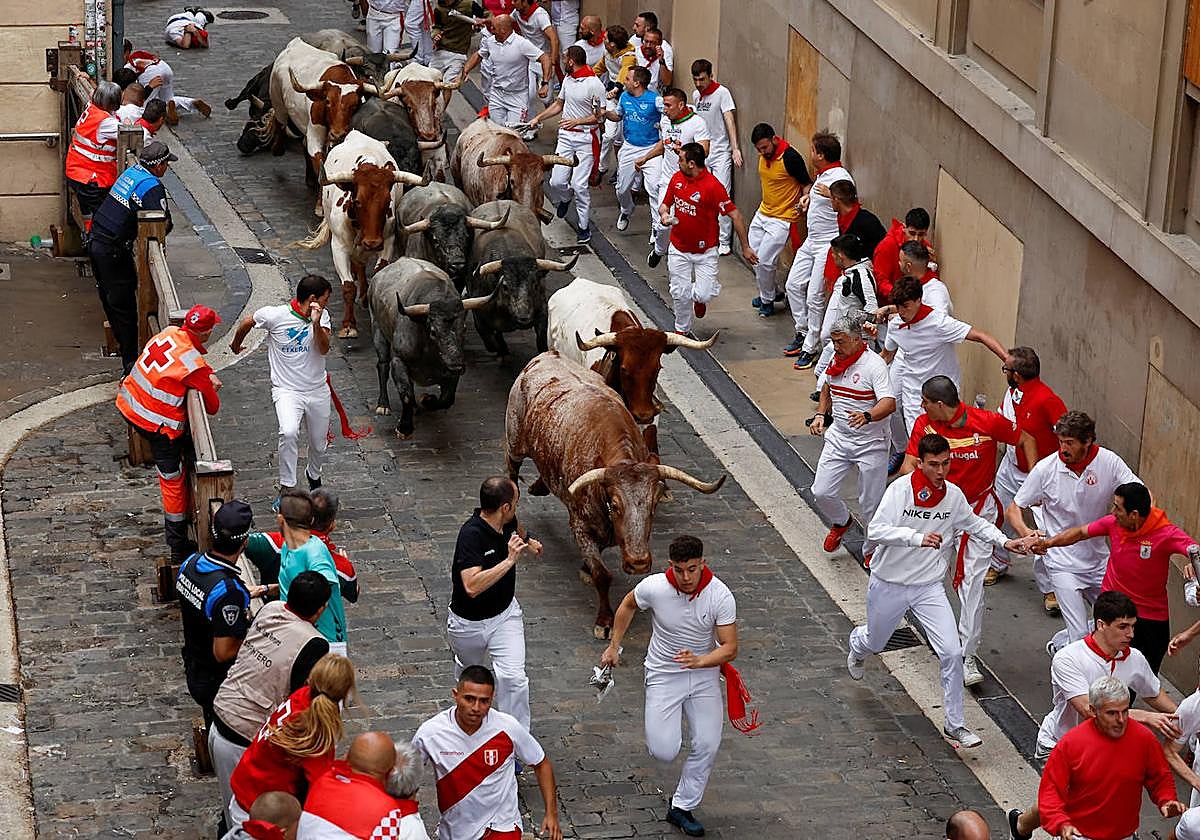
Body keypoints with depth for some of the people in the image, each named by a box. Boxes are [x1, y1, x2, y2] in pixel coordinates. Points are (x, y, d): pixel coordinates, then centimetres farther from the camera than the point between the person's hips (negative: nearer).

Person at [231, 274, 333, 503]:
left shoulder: (322, 316, -2)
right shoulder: (275, 315, -14)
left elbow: (324, 349, -15)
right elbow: (247, 323, 5)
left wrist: (316, 323, -30)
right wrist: (236, 345, 22)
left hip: (317, 390, 4)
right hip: (287, 390, -4)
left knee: (319, 445, 15)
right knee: (289, 433, -31)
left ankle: (313, 475, 48)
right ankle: (286, 488, -18)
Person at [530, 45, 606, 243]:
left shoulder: (594, 85, -15)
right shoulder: (568, 79, 8)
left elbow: (599, 117, -13)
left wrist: (577, 121, -23)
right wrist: (538, 118, 21)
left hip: (586, 138, -6)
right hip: (566, 136, 6)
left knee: (580, 185, -8)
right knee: (556, 182, 0)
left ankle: (584, 227, 7)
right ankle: (565, 198, 36)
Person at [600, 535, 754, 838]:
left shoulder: (720, 596, -22)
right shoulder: (654, 587, -20)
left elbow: (730, 648, -19)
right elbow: (627, 606, 3)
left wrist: (699, 661, -37)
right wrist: (613, 647, 8)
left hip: (704, 674, 1)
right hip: (664, 674, -1)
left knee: (708, 745, -5)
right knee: (663, 752, -10)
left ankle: (682, 808, 15)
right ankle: (660, 730, 27)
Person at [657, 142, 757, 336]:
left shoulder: (712, 185, -21)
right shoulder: (677, 178, -2)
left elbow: (735, 215, -18)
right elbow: (665, 204, 15)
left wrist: (745, 247, -16)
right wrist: (664, 214, -10)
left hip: (705, 251, -4)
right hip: (679, 249, 4)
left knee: (702, 294, -11)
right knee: (680, 293, 6)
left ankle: (699, 298, 27)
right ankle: (682, 330, 29)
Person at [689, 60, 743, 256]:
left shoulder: (722, 93, -10)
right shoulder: (696, 95, 10)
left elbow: (730, 120, -16)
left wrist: (735, 149, -24)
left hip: (721, 153, -6)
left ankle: (724, 242, -3)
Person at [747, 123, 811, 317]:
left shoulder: (790, 157, -23)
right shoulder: (764, 155, 0)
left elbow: (807, 184, -14)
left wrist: (804, 199, -33)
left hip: (782, 219, -8)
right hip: (763, 213, 8)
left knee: (764, 261, -8)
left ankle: (768, 301, 14)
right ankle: (772, 292, 33)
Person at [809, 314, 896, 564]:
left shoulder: (874, 364, -18)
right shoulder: (835, 361, 3)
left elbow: (889, 403, -31)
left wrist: (867, 416, -49)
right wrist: (820, 415, 8)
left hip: (871, 444, -6)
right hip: (838, 438, 6)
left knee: (871, 504, 1)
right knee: (821, 493, -2)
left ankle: (872, 550, 24)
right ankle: (841, 522, 30)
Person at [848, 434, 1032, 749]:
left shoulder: (954, 495, -5)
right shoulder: (900, 489, -20)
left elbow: (974, 523, 16)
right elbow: (875, 531, -31)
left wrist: (1004, 541, 2)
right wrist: (918, 538, -44)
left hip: (929, 587, 2)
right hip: (889, 585, -2)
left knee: (952, 653, -12)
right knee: (875, 642, 22)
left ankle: (954, 725, 0)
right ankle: (857, 644, 63)